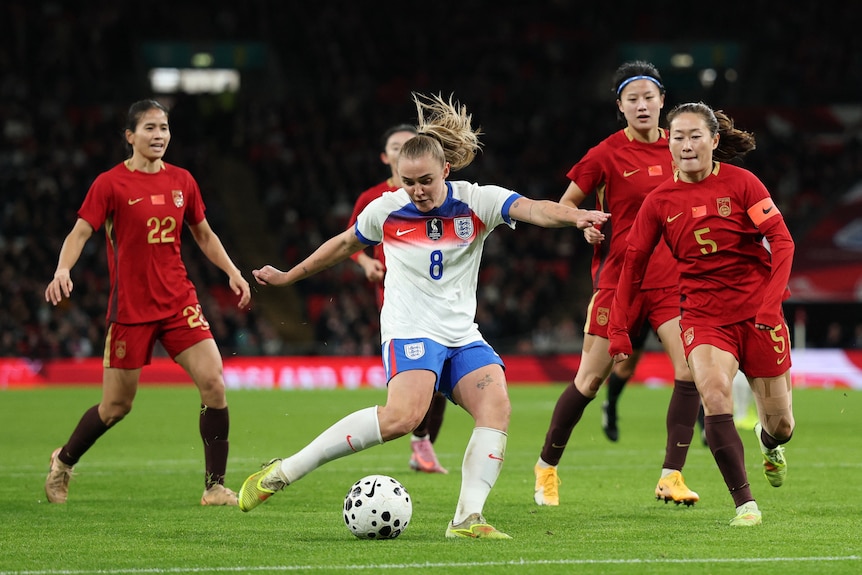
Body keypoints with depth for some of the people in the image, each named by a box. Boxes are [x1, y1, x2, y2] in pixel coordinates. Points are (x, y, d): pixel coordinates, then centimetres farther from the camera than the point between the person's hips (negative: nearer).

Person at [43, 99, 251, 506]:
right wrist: (63, 270, -27)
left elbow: (203, 234, 19)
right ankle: (64, 462, 32)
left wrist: (232, 272, 9)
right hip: (130, 308, -4)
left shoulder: (181, 181, 7)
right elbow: (80, 233, -10)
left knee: (213, 385, -12)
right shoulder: (111, 184, -6)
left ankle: (215, 487, -3)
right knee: (116, 407, 4)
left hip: (179, 302, 4)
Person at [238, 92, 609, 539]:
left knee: (496, 406, -22)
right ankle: (283, 472, -24)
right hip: (409, 332, -4)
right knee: (404, 414, -29)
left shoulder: (476, 202, -2)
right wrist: (288, 277, 27)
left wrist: (576, 216, -41)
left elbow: (532, 209, -20)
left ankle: (467, 518, -20)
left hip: (463, 336, 4)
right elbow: (344, 243, 19)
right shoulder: (385, 209, 0)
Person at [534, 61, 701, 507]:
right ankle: (547, 466, 20)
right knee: (591, 379, 0)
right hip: (617, 279, -3)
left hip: (670, 278, 3)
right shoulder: (607, 155, -6)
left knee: (690, 370, -13)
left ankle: (671, 477, -7)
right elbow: (565, 204, 3)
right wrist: (586, 227, -17)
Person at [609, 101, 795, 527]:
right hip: (703, 313, 0)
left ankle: (770, 443, 47)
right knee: (714, 392, -28)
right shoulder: (660, 201, 0)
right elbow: (633, 264, 8)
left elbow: (782, 241, -8)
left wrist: (771, 301, -21)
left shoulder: (741, 183, -6)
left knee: (780, 424, 6)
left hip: (757, 311, 0)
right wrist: (619, 329, 6)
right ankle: (744, 503, -24)